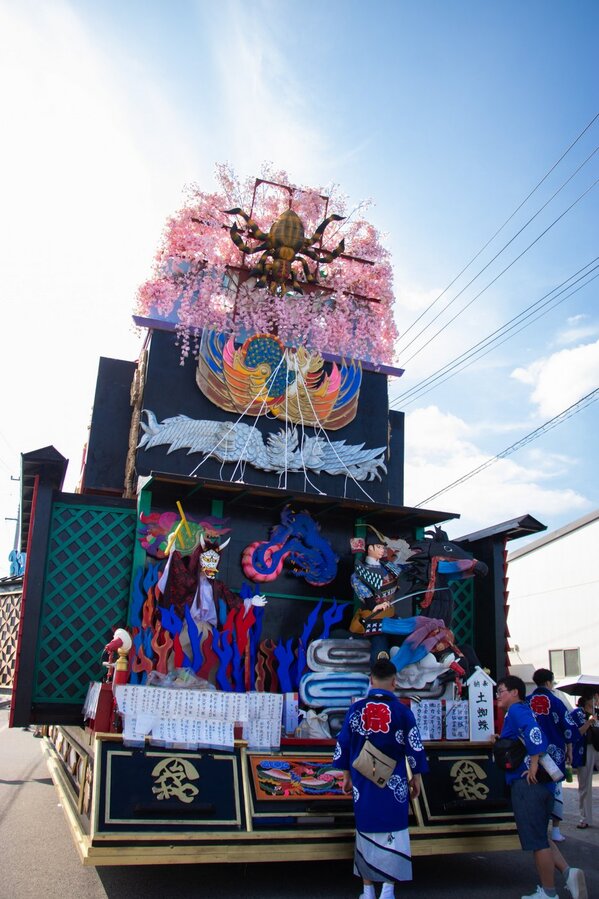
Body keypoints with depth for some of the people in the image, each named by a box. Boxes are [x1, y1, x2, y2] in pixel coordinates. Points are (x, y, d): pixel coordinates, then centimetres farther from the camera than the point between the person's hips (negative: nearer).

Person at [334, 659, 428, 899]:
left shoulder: (355, 709, 0)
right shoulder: (402, 711, -5)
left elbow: (343, 744, 5)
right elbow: (414, 746, -2)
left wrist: (346, 775, 15)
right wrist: (416, 777, 10)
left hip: (363, 782, 2)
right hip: (394, 784, -2)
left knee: (365, 832, 12)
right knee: (393, 833, 8)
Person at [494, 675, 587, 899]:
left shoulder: (516, 710, -9)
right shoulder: (522, 711, 20)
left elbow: (533, 730, -26)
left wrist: (533, 765, -27)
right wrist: (500, 741, 20)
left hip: (527, 782, -10)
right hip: (542, 782, 10)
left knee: (536, 840, 0)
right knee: (539, 837, 18)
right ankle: (568, 872, 5)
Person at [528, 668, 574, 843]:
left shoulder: (525, 702, 2)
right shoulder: (556, 702, -5)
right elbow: (568, 728, -3)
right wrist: (569, 751, 8)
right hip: (554, 751, -2)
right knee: (555, 788, 5)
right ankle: (555, 830, 6)